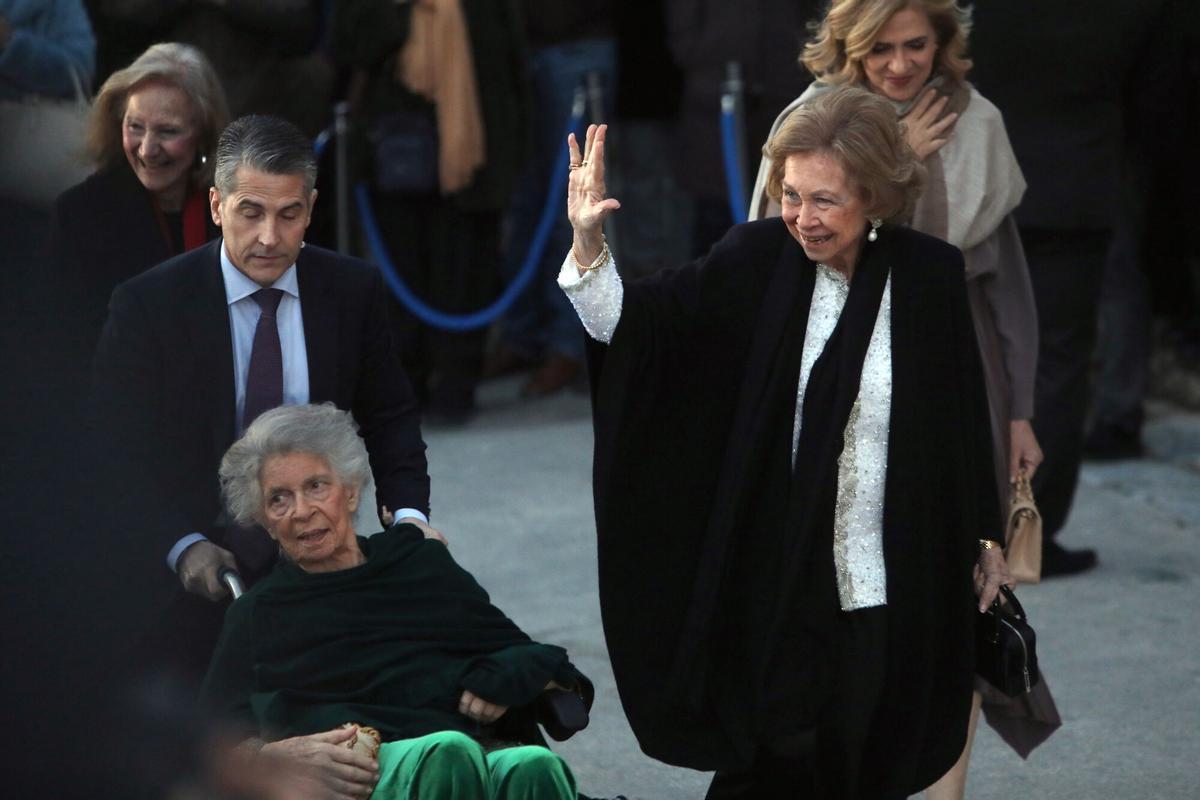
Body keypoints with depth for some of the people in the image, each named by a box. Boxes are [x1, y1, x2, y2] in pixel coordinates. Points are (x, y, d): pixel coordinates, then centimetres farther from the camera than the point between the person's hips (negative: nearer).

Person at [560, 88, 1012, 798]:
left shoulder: (930, 275, -5)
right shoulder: (756, 260, -6)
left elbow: (965, 412, 6)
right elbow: (633, 322, -9)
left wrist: (985, 537, 12)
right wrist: (589, 242, -28)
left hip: (889, 591, 1)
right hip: (775, 580, -1)